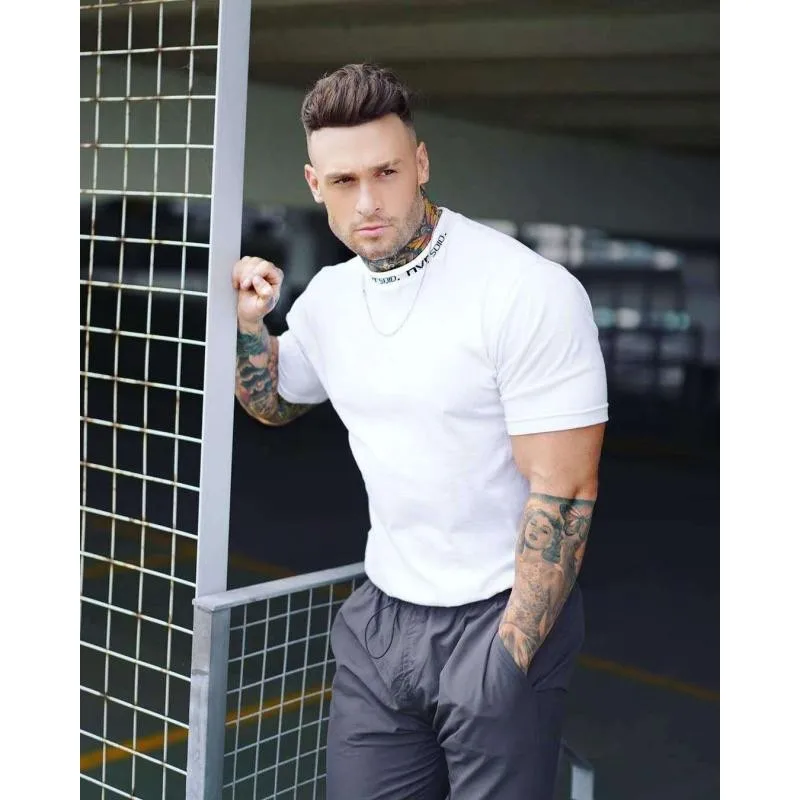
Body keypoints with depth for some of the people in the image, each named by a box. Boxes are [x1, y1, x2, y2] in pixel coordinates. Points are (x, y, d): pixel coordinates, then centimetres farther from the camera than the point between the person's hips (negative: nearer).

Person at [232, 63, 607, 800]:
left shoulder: (530, 292, -18)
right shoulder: (329, 295, 2)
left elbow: (563, 491, -18)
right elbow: (275, 404, 22)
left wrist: (511, 656, -17)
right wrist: (248, 323, 2)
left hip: (498, 619, -6)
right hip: (381, 613, 6)